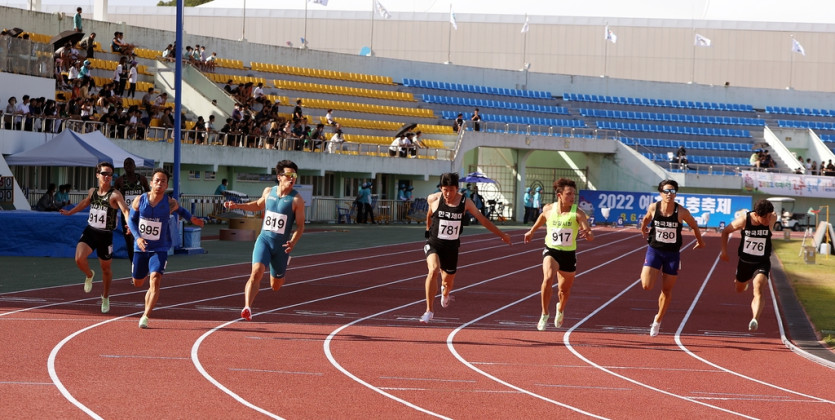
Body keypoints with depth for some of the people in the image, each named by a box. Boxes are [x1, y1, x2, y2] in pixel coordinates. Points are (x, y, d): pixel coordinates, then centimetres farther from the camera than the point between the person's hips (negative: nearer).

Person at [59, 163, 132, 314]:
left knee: (105, 268, 12)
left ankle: (105, 297, 34)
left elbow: (125, 210, -27)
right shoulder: (92, 192, 4)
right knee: (79, 258, -21)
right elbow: (85, 202, 26)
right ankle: (89, 275, 14)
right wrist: (70, 212, 38)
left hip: (105, 235, -3)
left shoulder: (115, 195, -13)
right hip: (90, 232, 3)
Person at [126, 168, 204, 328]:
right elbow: (131, 220, 0)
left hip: (160, 249, -2)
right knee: (137, 282, 14)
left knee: (155, 280, -21)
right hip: (141, 248, 2)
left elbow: (180, 210, 17)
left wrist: (191, 218, 5)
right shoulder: (139, 200, -7)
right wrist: (138, 237, -14)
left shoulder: (170, 203, -8)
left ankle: (146, 316, -18)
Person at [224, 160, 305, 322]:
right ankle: (247, 308, -25)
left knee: (275, 286, 14)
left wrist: (293, 242, -24)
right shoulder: (268, 191, 2)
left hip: (281, 245, -1)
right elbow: (259, 205, 25)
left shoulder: (297, 200, -9)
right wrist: (238, 206, 16)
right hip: (264, 239, 1)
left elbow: (300, 226, -7)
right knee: (256, 272, -24)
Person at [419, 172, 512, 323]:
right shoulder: (434, 199, -8)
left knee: (448, 280, 13)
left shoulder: (465, 203, -5)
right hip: (434, 244, -2)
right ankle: (429, 310, -21)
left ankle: (445, 293, 54)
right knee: (433, 270, -28)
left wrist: (501, 234, 12)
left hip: (452, 247, 2)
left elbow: (482, 219, 6)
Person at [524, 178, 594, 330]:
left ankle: (560, 309, 51)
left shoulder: (578, 213, -15)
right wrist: (532, 230, 29)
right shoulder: (548, 209, -7)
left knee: (564, 290, 15)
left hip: (569, 255, 0)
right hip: (551, 251, 0)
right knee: (548, 278, -28)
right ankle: (544, 315, -12)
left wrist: (587, 234, -45)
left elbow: (591, 236, -23)